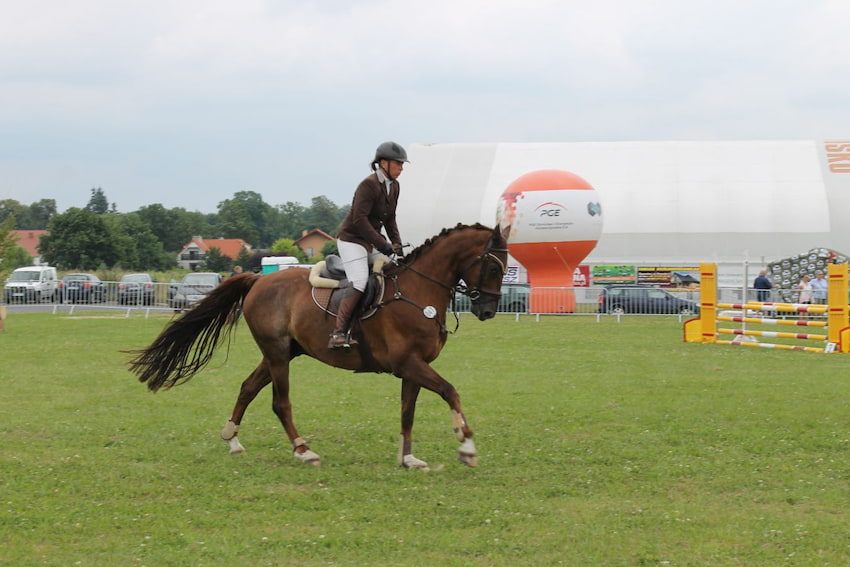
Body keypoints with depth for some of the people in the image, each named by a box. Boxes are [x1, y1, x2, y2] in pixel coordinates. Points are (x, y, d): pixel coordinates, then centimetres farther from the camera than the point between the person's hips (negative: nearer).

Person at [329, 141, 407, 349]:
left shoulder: (394, 187, 8)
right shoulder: (368, 185, -18)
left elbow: (390, 219, 17)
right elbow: (359, 219, -24)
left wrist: (396, 243, 3)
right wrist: (382, 244, -24)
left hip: (371, 241, 9)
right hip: (351, 240, -9)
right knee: (359, 284, -23)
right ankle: (338, 333, -26)